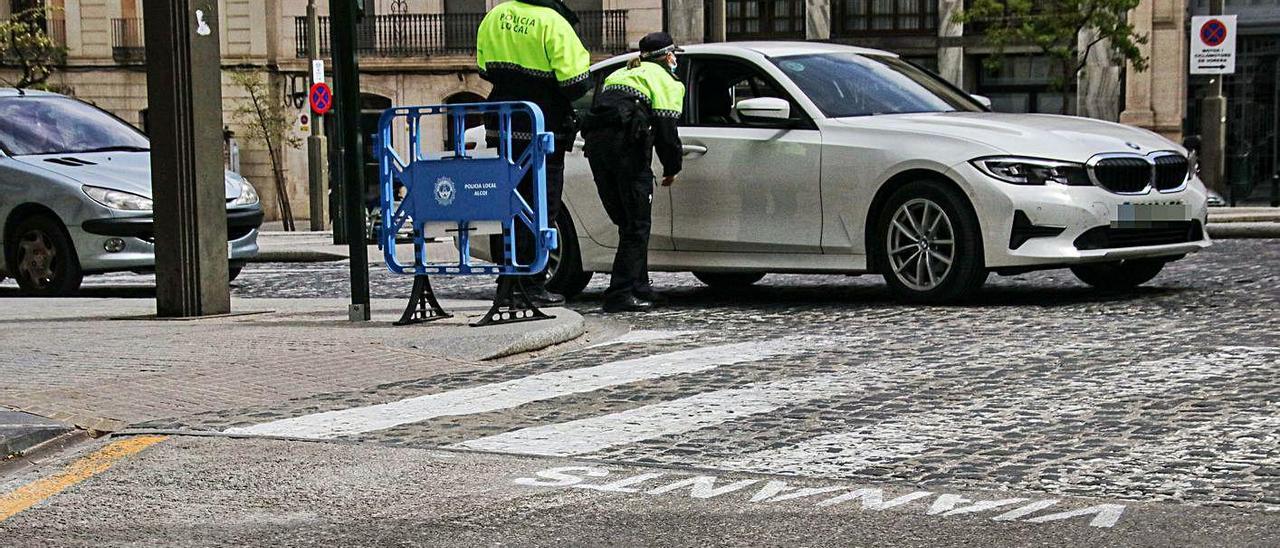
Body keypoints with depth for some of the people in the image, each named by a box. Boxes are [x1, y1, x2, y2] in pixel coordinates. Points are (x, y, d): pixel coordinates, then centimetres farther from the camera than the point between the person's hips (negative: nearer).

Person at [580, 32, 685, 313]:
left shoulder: (620, 74, 33)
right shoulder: (665, 79, 10)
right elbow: (665, 127, 0)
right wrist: (672, 168, 10)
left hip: (595, 142, 7)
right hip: (626, 144, -7)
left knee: (628, 223, 15)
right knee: (637, 225, -3)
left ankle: (639, 288, 18)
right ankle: (620, 294, -9)